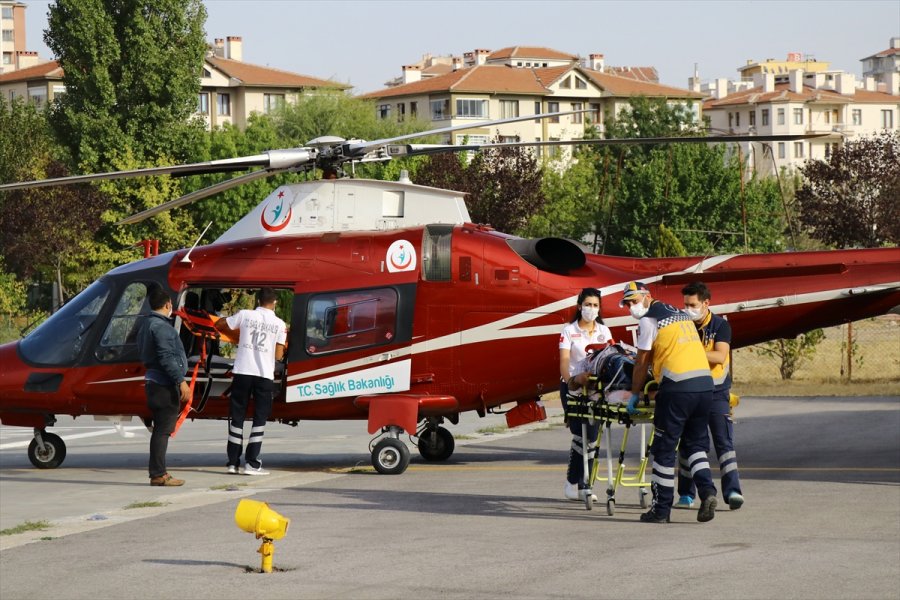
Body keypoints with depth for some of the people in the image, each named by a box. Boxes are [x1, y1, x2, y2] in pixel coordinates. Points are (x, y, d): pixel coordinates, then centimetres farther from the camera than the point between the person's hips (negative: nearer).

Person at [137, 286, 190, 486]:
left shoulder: (147, 324, 17)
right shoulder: (161, 326, -15)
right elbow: (167, 357, -22)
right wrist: (181, 381, -21)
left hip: (154, 382, 10)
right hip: (165, 386, -10)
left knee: (161, 430, 14)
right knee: (163, 430, -8)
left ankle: (158, 473, 17)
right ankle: (158, 474, -9)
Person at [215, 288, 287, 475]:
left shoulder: (245, 315, 2)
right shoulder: (279, 324, 1)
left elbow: (219, 324, 13)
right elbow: (278, 355, 0)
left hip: (242, 372, 1)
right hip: (264, 375, -1)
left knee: (237, 416, 9)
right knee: (260, 418, 6)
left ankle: (233, 462, 9)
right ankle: (251, 463, -1)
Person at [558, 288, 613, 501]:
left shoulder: (604, 331, 11)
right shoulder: (569, 331, 0)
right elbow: (564, 360, -12)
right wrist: (571, 379, -31)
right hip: (573, 386, -4)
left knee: (592, 436, -2)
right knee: (580, 435, -12)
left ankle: (582, 484, 6)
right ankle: (573, 484, -1)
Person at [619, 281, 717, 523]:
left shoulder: (649, 320, 1)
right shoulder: (680, 314, 22)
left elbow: (642, 363, 4)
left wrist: (635, 395, 16)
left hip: (678, 387, -7)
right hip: (705, 382, 7)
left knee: (664, 448, 3)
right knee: (695, 442, 16)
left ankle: (661, 509, 7)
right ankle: (707, 490, -6)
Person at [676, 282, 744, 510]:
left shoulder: (720, 325, -5)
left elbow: (720, 356, -18)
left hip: (716, 392, -3)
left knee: (724, 441, -11)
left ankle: (732, 491, -17)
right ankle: (686, 494, 14)